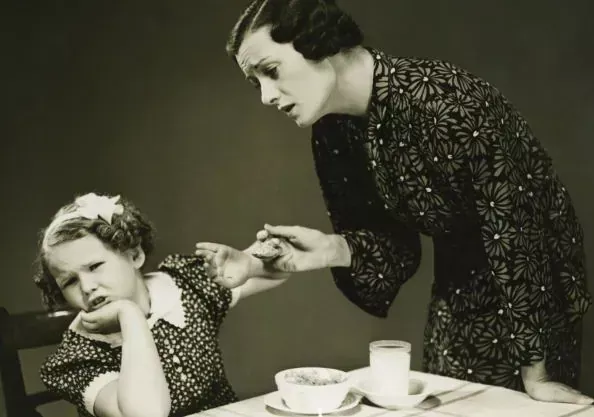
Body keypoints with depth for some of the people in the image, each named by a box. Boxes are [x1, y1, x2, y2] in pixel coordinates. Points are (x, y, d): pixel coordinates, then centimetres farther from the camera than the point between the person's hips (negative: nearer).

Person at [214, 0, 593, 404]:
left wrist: (536, 373, -23)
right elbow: (397, 243, -2)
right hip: (458, 292, 6)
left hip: (539, 290, -6)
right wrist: (333, 249, -23)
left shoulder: (449, 101, -31)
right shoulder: (332, 133, -9)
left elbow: (517, 234, -27)